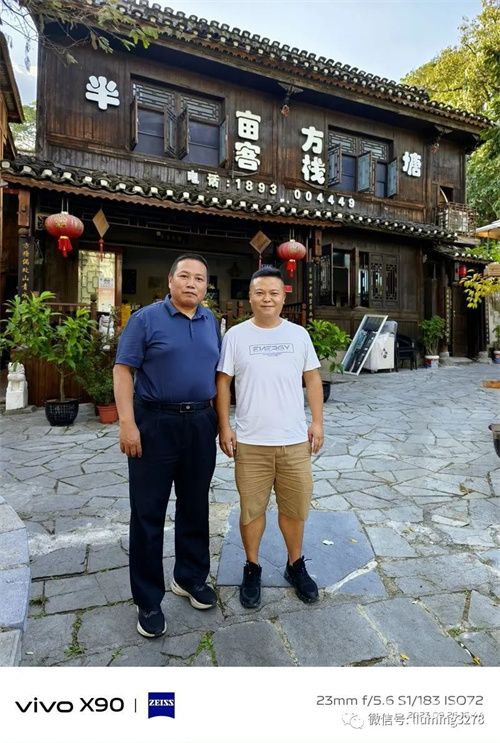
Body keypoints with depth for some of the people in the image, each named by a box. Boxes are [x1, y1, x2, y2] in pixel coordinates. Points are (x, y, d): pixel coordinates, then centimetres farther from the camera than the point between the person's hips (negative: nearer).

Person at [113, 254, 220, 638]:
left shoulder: (212, 322, 9)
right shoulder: (146, 318, -4)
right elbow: (123, 370, -7)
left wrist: (221, 420, 10)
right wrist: (128, 424, -15)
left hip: (201, 424, 4)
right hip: (155, 424, -4)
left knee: (195, 506, 15)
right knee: (148, 511, 5)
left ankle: (191, 577, 36)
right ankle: (149, 600, 22)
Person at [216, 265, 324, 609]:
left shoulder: (299, 334, 5)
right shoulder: (236, 335, -1)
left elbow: (313, 379, 9)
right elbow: (223, 383, 2)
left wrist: (317, 422, 4)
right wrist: (224, 427, -2)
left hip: (295, 440, 2)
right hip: (250, 441, -1)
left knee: (295, 508, 14)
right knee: (252, 509, 11)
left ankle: (296, 565, 37)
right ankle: (252, 568, 33)